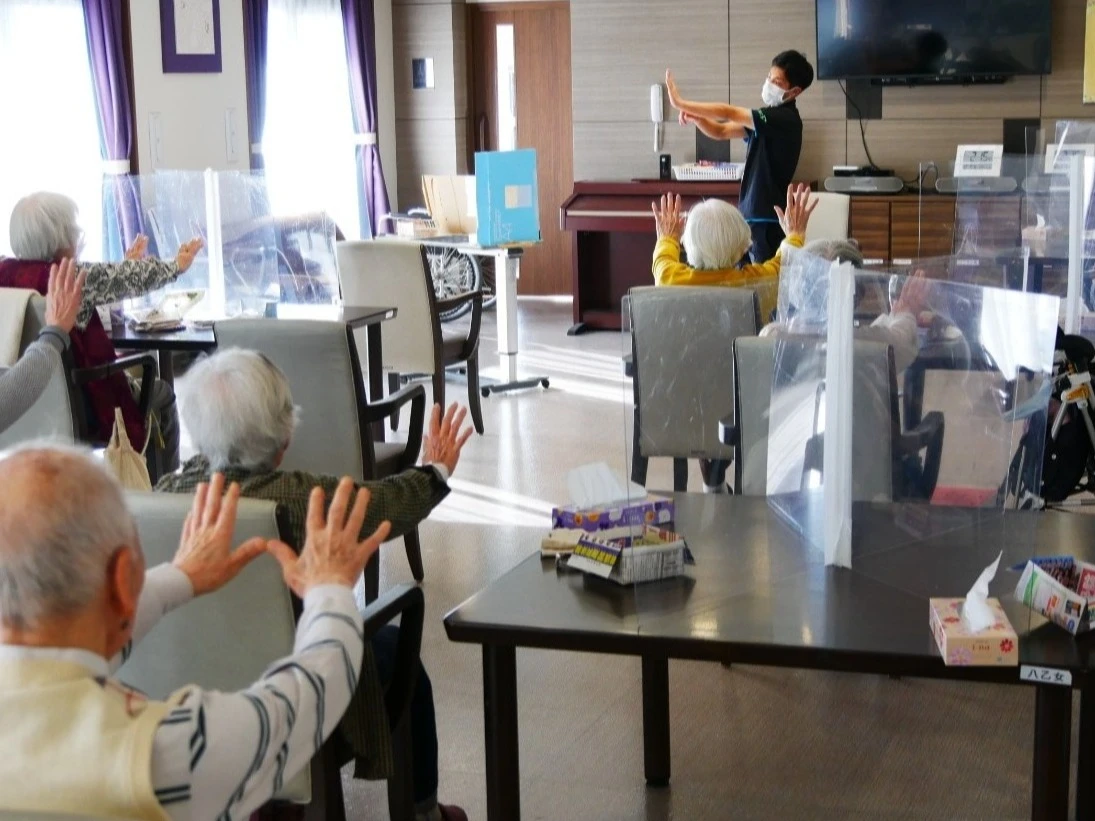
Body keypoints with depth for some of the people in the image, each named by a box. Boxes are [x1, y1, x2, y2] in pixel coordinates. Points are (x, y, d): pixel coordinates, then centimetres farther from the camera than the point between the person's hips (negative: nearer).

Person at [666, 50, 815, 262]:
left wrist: (681, 103, -10)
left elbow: (730, 113, -16)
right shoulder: (767, 118, 14)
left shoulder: (785, 119, -14)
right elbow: (721, 132, 17)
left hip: (767, 219, -9)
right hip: (752, 215, 9)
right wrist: (695, 118, -4)